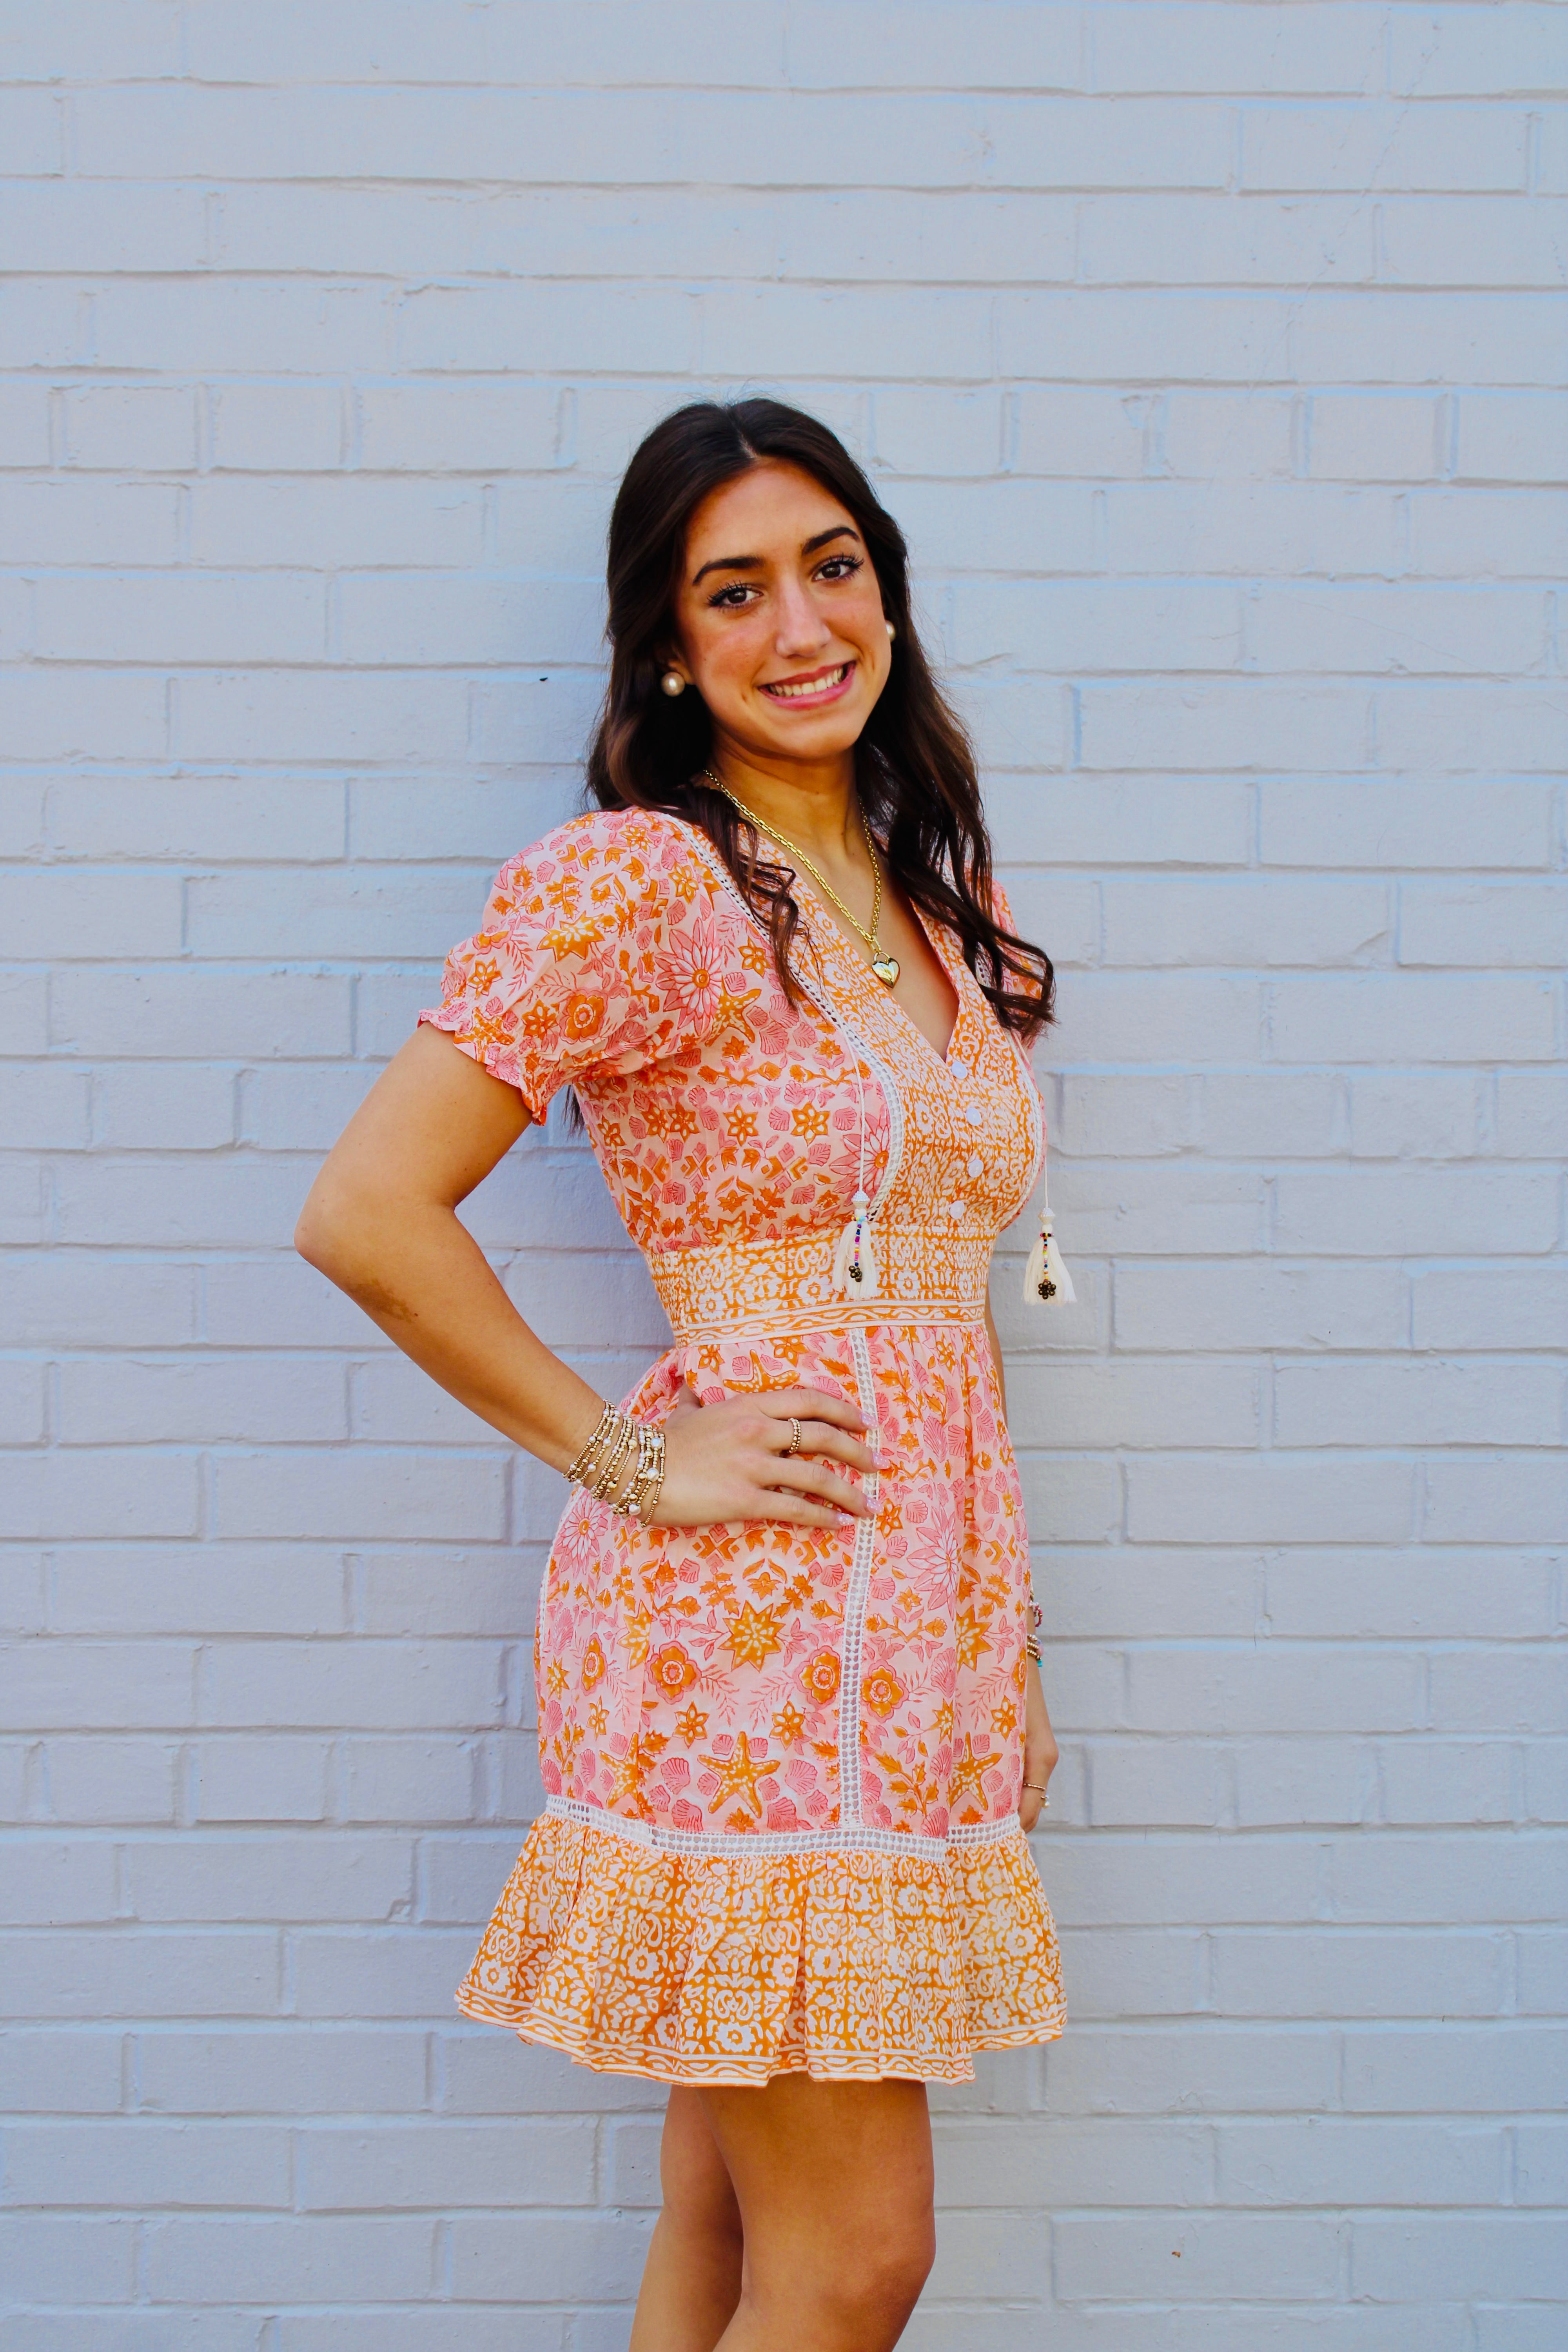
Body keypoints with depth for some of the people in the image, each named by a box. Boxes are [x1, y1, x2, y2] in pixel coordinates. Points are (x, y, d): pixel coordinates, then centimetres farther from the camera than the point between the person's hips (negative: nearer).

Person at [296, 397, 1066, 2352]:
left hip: (926, 1622, 7)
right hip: (745, 1619, -7)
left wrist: (1005, 1652, 17)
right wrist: (628, 1462, -10)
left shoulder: (946, 900, 15)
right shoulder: (634, 883, -10)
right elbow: (365, 1214, -15)